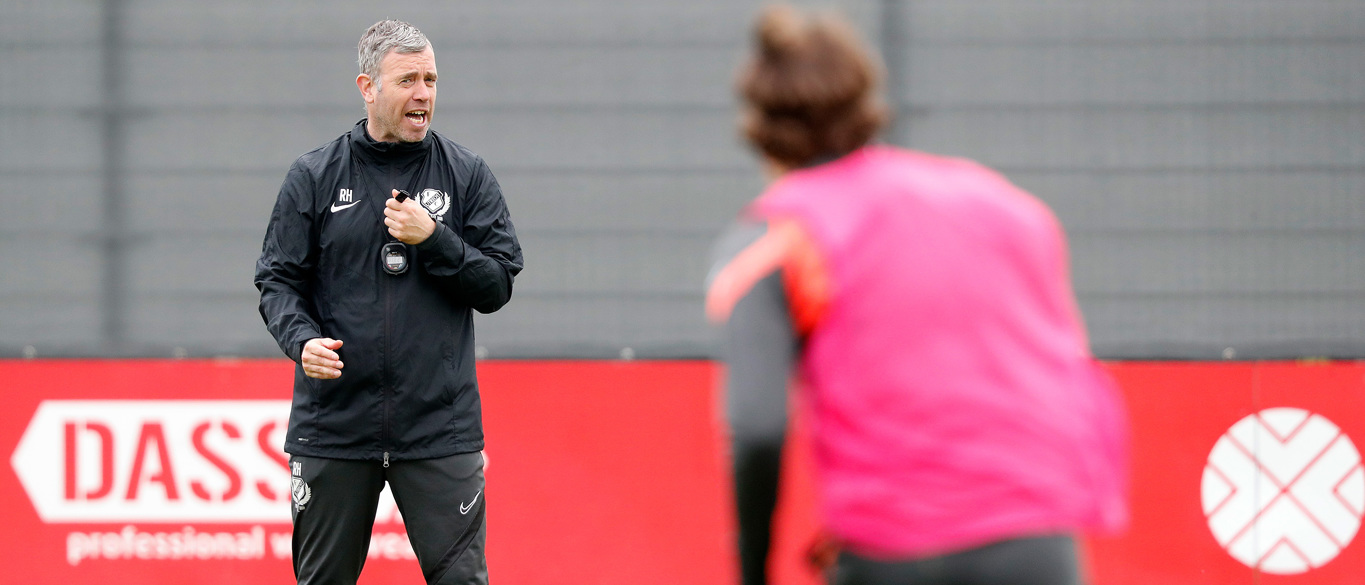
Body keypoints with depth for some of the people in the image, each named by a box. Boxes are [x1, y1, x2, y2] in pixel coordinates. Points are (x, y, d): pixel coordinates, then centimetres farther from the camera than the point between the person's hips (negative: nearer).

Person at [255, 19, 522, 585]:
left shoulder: (466, 173, 5)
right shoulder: (314, 176, 5)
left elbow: (497, 285, 3)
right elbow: (278, 280, 5)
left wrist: (433, 239, -12)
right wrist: (302, 339, -14)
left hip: (440, 430, 0)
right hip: (332, 427, 1)